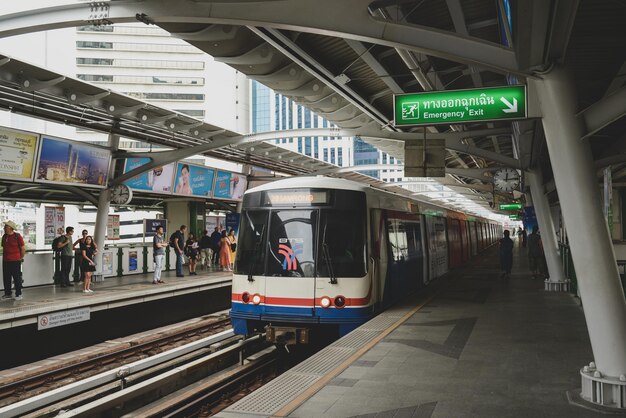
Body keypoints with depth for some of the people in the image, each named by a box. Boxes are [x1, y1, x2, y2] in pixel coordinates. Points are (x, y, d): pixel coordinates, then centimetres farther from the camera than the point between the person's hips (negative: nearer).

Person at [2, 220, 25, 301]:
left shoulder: (17, 236, -10)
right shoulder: (4, 237, 8)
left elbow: (23, 248, -6)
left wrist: (21, 257, 0)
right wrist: (4, 256, 14)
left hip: (15, 261, -6)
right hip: (5, 261, 6)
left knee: (17, 278, 0)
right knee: (6, 278, 10)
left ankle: (18, 294, 7)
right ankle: (8, 293, 21)